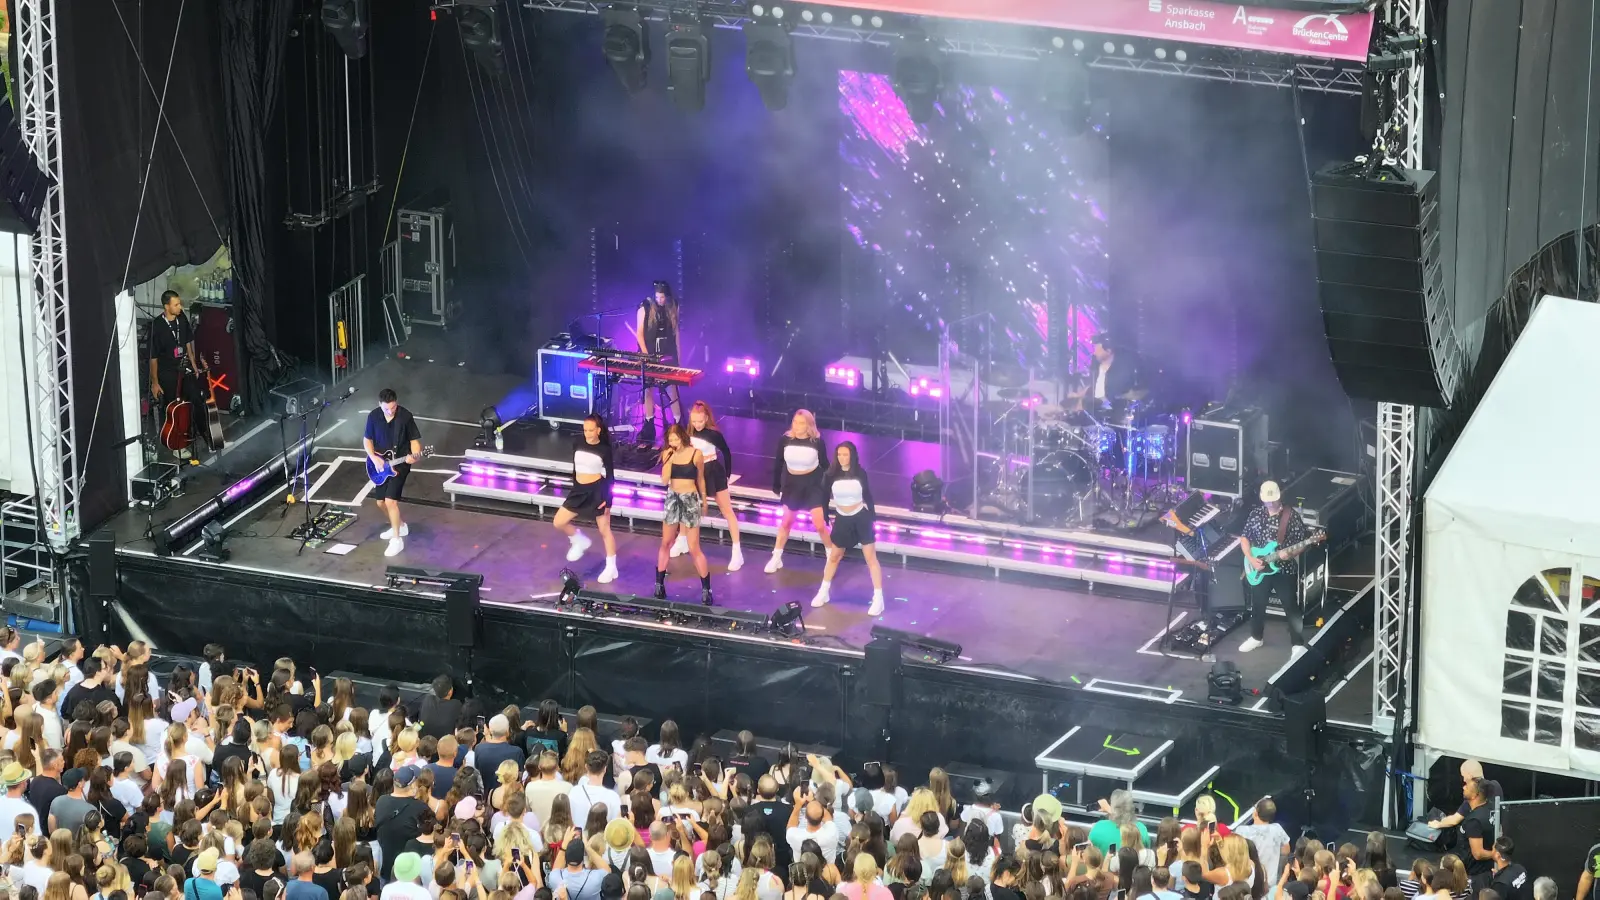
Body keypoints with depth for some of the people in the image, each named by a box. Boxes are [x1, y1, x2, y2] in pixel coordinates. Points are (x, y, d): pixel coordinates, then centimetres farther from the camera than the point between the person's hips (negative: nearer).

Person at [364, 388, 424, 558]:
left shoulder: (406, 416, -16)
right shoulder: (373, 416, -7)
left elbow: (414, 439, -8)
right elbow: (367, 439, 5)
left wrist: (414, 455, -28)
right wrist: (373, 458, -10)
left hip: (400, 464, -5)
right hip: (381, 464, 5)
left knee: (390, 500, -16)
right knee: (381, 502, 13)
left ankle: (397, 540, -7)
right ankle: (399, 526, 38)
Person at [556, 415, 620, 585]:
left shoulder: (604, 450, -10)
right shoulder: (577, 444, 1)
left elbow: (610, 476, -7)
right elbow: (575, 469, 12)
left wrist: (608, 500, -11)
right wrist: (575, 489, 16)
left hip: (597, 491, -5)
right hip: (579, 490, 5)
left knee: (604, 530, 2)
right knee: (559, 522, 4)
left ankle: (611, 568, 10)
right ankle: (580, 541, 30)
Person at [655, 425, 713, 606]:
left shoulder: (696, 454, -11)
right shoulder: (667, 454, -3)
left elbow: (700, 479, 3)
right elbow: (664, 480, -9)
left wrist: (703, 499, 13)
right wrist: (669, 460, -18)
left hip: (690, 499, -4)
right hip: (672, 499, 4)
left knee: (694, 548, -4)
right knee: (666, 543, 13)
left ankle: (706, 589, 5)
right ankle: (659, 585, 24)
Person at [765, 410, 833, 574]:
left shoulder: (817, 442, -17)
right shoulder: (785, 440, -13)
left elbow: (825, 465, -6)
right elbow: (778, 464, -1)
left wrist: (827, 488, -3)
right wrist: (776, 486, 5)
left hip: (813, 484, -2)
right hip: (792, 484, 2)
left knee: (820, 525, -3)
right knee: (785, 522, 12)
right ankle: (776, 558, 26)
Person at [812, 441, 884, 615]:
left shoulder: (860, 473, -8)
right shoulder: (832, 475, -8)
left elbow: (868, 496, 0)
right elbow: (824, 497, 1)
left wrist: (872, 517, 0)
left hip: (860, 518, -2)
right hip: (842, 520, 2)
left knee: (871, 558, -1)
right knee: (834, 557, 16)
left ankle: (878, 599, 2)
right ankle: (823, 593, 32)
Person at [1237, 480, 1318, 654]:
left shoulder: (1292, 516, -10)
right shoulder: (1256, 514, 1)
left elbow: (1303, 543, -7)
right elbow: (1244, 537, 8)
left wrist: (1290, 554, -25)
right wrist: (1251, 558, -5)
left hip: (1285, 570, -4)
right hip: (1259, 569, 4)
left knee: (1292, 608, -1)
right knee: (1257, 605, 16)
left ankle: (1298, 645, 7)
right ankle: (1257, 637, 36)